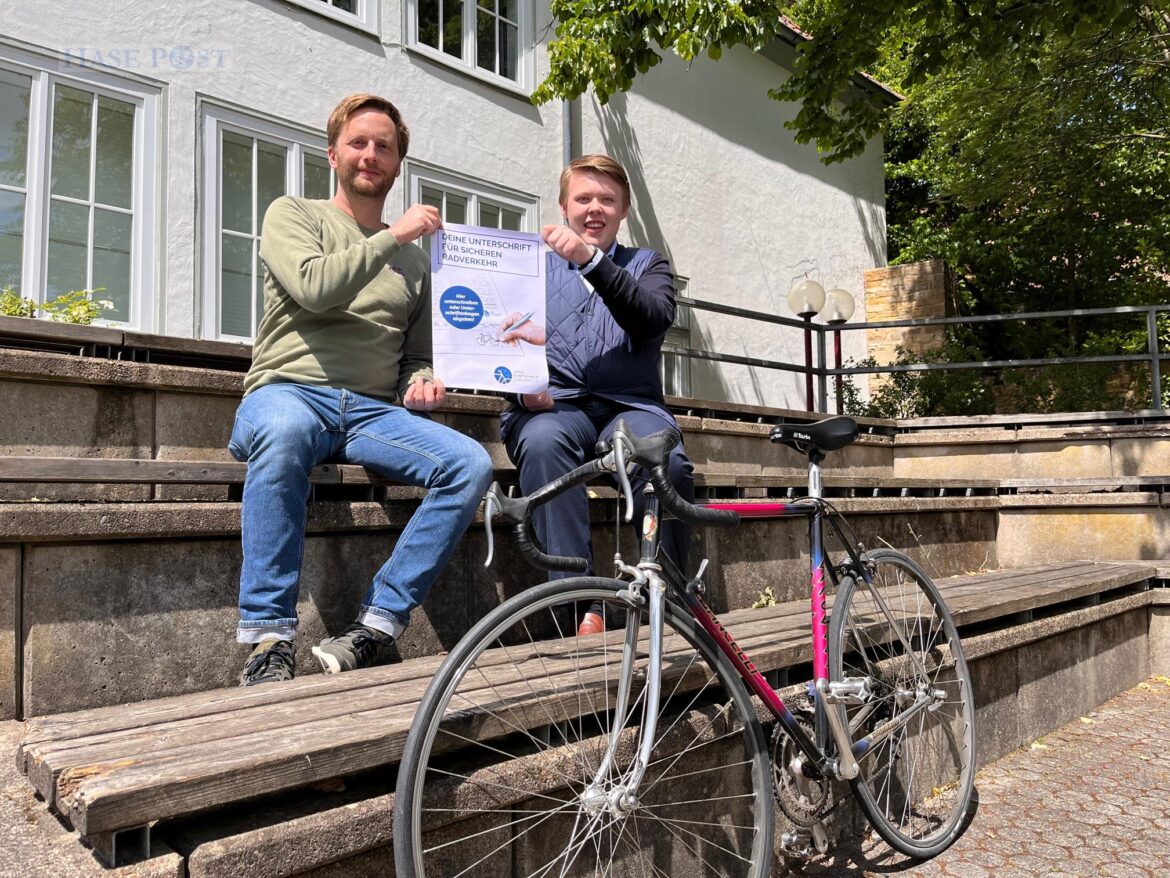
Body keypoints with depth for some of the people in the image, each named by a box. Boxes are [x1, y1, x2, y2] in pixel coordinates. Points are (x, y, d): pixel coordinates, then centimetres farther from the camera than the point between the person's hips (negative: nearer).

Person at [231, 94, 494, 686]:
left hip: (373, 412, 4)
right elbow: (313, 287, -10)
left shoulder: (414, 259, 24)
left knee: (471, 463, -23)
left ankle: (377, 624, -19)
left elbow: (418, 355, 25)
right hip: (288, 393, -4)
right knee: (286, 430, -41)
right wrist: (391, 237, -8)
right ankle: (269, 637, -31)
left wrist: (420, 385, 2)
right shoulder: (293, 215, 12)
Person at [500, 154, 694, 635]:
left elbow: (653, 318, -4)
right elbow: (507, 337, 13)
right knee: (542, 442, -36)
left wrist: (592, 260, -19)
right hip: (554, 402, 1)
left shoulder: (646, 264, 20)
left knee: (668, 462, -34)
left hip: (629, 404, 0)